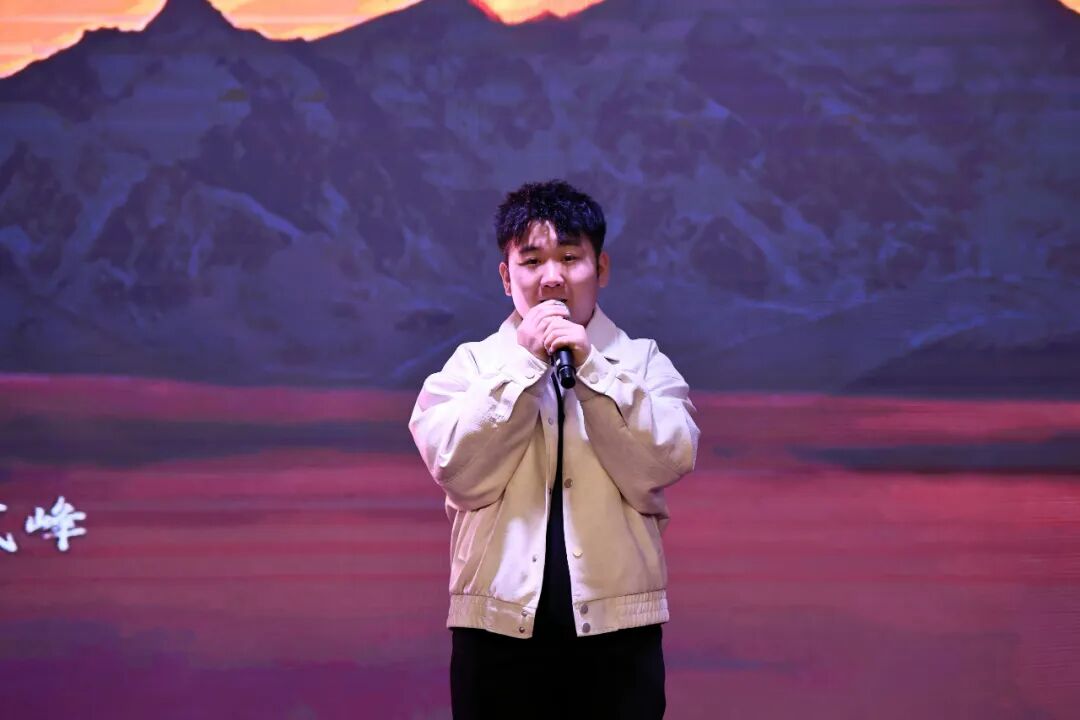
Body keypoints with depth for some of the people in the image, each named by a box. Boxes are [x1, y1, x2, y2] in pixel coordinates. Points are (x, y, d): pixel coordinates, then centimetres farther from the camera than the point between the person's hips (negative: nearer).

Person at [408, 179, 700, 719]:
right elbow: (457, 472, -10)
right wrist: (524, 362, -11)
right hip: (498, 629, 0)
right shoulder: (471, 364, 6)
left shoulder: (642, 362, 6)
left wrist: (592, 368, -14)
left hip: (616, 631, 0)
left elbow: (663, 467, -9)